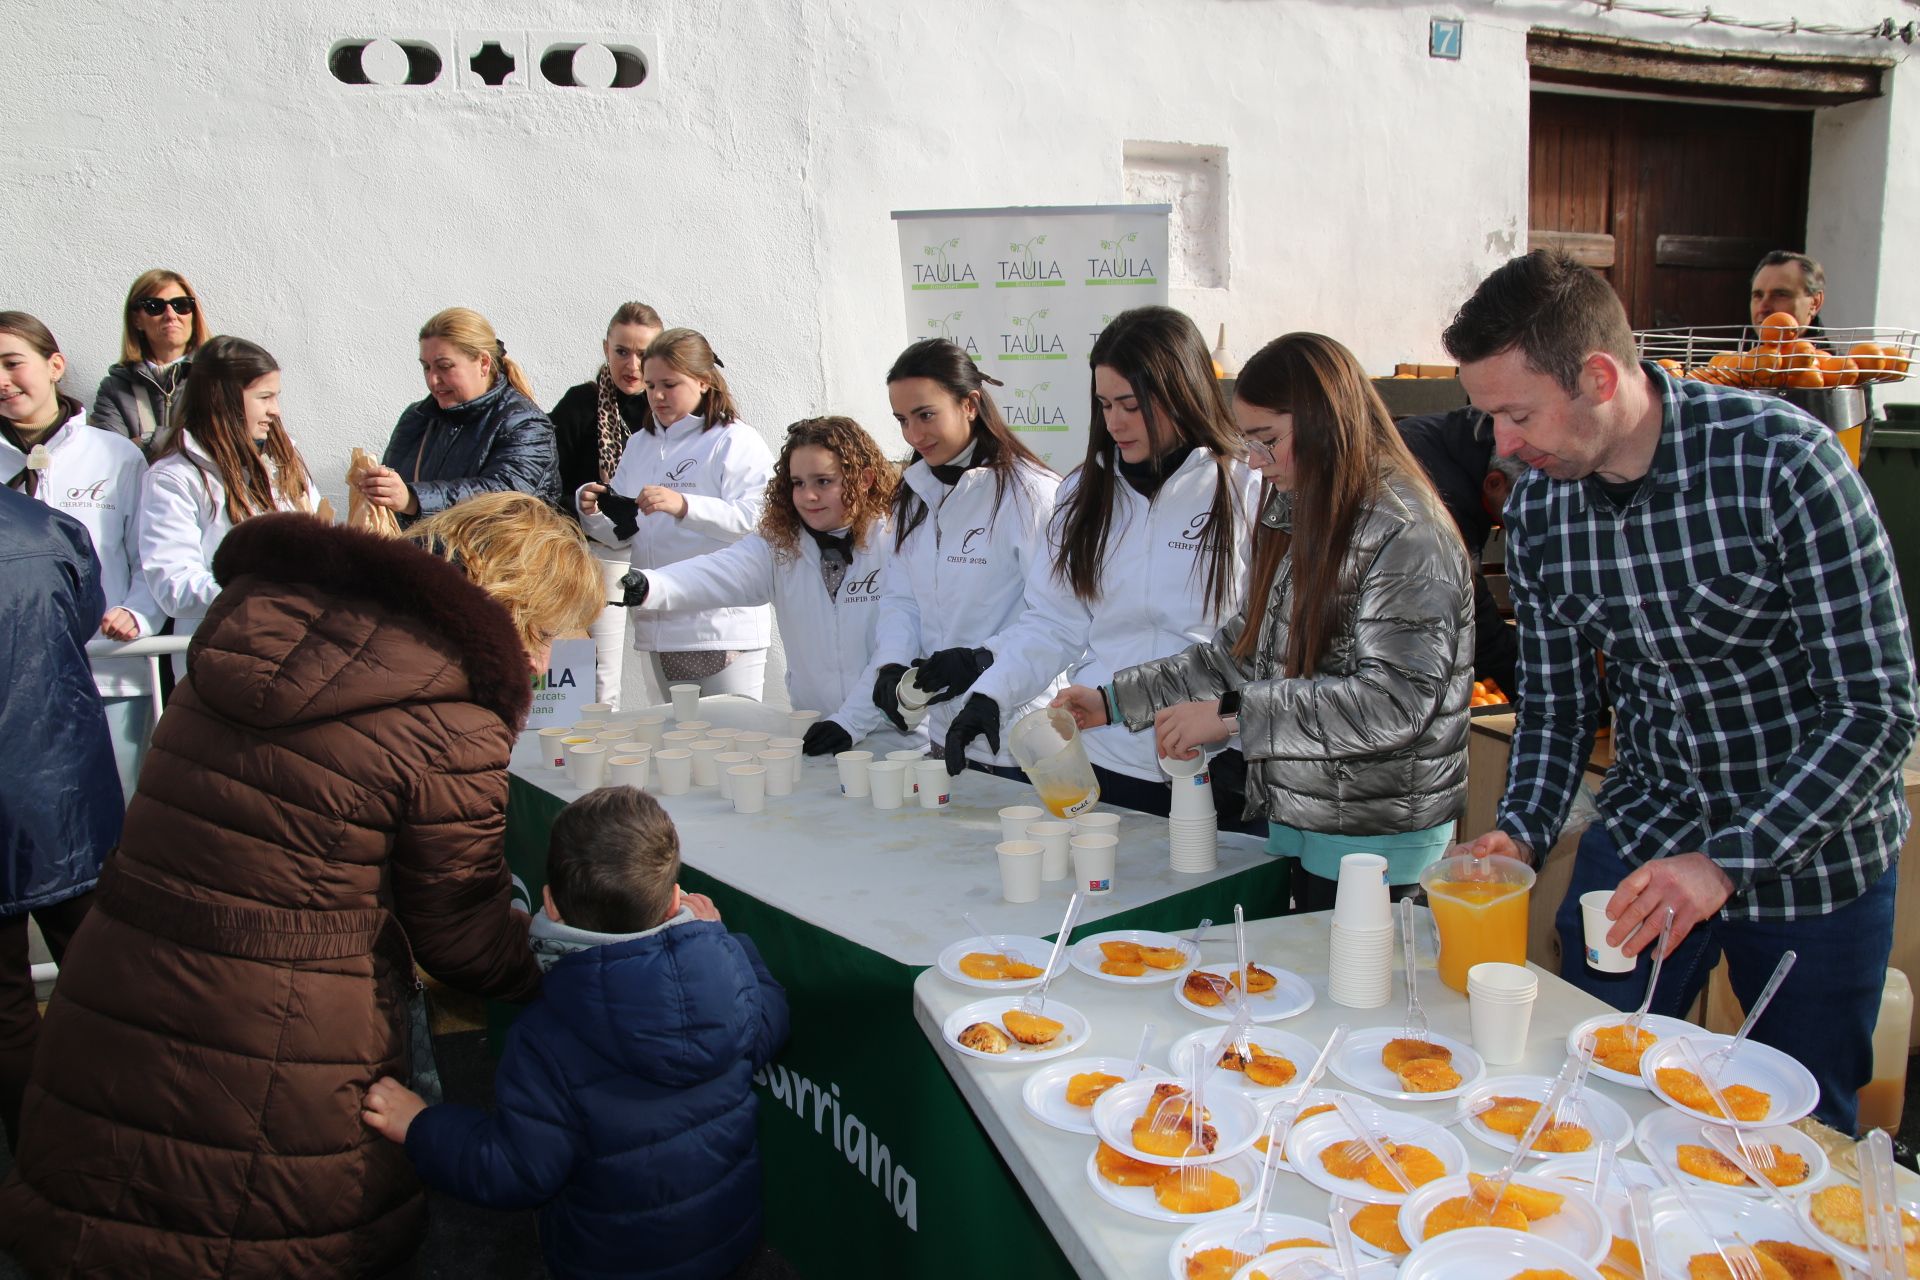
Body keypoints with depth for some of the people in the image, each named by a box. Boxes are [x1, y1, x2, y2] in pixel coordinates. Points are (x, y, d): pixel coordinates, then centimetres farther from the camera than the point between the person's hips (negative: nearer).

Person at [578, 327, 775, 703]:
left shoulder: (736, 442, -3)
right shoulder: (640, 444, 18)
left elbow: (755, 519, -17)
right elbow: (621, 533, 16)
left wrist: (683, 506, -27)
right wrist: (593, 510, -5)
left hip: (723, 626, -6)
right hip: (659, 628, 6)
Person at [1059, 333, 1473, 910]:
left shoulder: (1405, 533, -16)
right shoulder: (1296, 521, 9)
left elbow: (1395, 701, -24)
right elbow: (1243, 647, 13)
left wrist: (1231, 713, -24)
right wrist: (1116, 700, 7)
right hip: (1295, 821, 7)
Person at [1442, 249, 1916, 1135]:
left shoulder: (1780, 460, -22)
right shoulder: (1535, 508, -7)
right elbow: (1555, 707, 3)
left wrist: (1728, 861, -29)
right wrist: (1519, 837, -14)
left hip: (1811, 855, -3)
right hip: (1641, 838, 4)